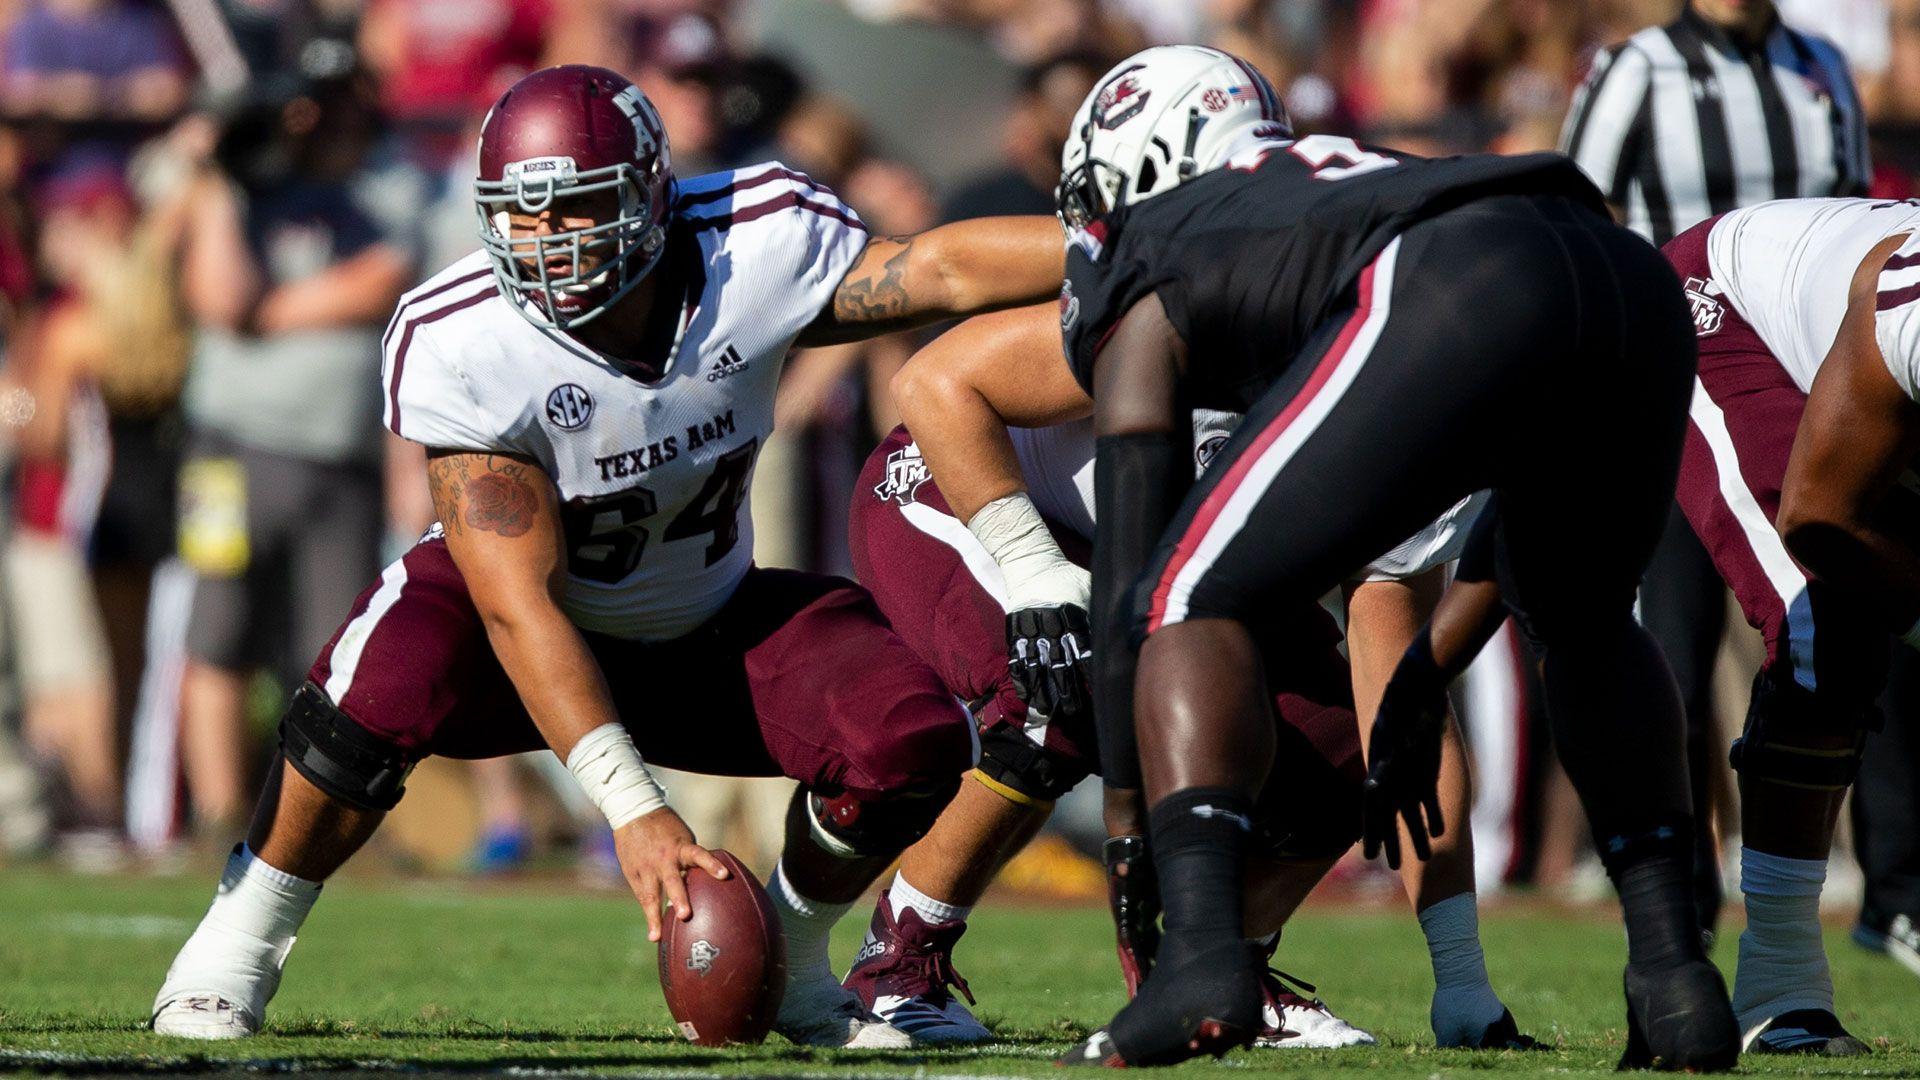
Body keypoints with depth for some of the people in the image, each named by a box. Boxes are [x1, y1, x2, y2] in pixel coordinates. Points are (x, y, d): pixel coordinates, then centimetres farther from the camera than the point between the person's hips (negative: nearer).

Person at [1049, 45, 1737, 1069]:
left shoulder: (1145, 293, 27)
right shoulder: (1342, 179, 45)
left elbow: (1126, 581, 23)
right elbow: (1530, 488, 47)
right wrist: (1418, 691, 52)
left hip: (1454, 309, -6)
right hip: (1641, 287, 6)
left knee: (1191, 603, 8)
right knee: (1581, 620, 32)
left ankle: (1200, 947, -12)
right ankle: (1672, 970, 22)